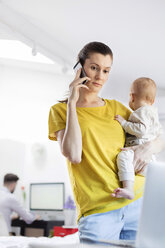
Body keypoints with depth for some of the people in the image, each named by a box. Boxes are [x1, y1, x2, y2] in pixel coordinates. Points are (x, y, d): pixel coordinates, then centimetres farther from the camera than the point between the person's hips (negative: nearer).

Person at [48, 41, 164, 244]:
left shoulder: (116, 108, 17)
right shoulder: (60, 110, 6)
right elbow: (73, 155, -11)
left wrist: (149, 147, -4)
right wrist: (72, 103, -8)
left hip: (138, 202, 4)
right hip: (98, 211, -4)